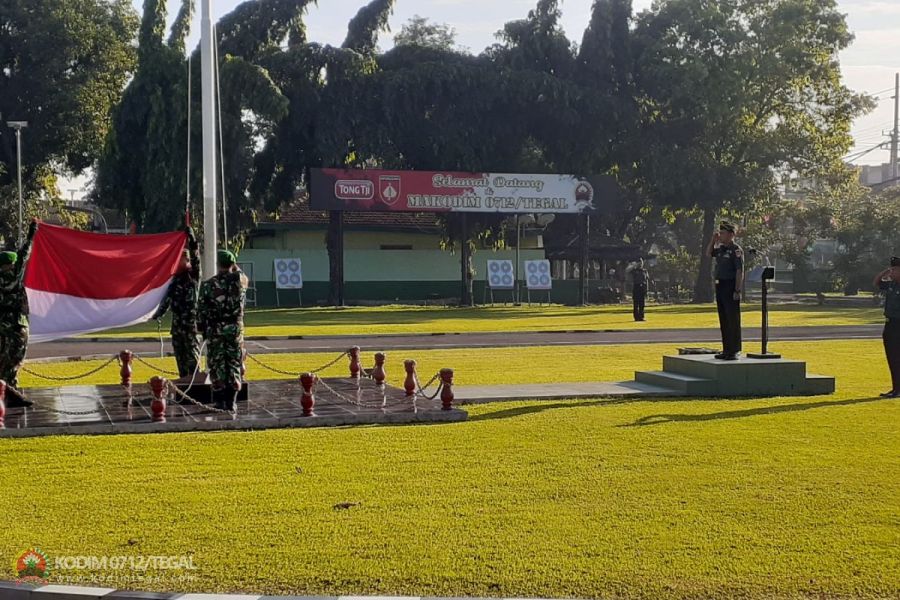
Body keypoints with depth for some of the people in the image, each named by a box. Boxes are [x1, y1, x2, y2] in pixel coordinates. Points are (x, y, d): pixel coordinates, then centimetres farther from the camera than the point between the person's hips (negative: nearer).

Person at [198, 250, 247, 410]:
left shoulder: (208, 285, -7)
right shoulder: (241, 281, -3)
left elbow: (202, 310, -3)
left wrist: (201, 329, 7)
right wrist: (236, 268, 31)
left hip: (215, 330, -1)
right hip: (235, 328, 1)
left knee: (217, 365, 6)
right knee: (234, 364, 7)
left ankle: (222, 402, 7)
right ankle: (231, 402, 4)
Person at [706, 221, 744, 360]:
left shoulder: (736, 250, -12)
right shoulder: (720, 248, 13)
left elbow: (740, 271, -16)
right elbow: (708, 253, 31)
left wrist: (738, 291, -21)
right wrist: (713, 240, 14)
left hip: (731, 287, -9)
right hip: (720, 286, 9)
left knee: (733, 320, -6)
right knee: (723, 320, 11)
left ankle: (734, 351, -5)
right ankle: (726, 350, 18)